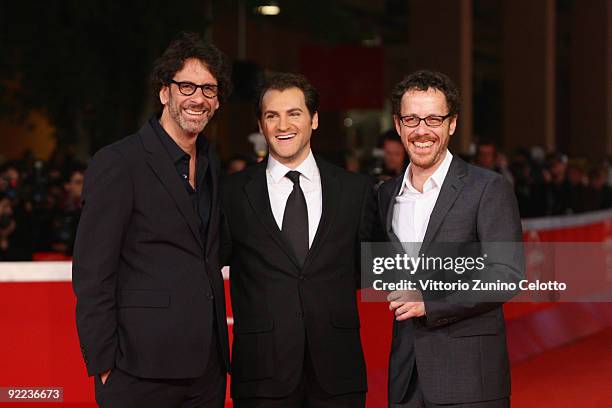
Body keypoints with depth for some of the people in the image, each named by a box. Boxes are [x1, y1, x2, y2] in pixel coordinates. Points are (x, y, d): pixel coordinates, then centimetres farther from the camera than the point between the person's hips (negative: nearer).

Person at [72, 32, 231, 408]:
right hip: (143, 372, -6)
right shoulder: (118, 164, -9)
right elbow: (91, 274, -10)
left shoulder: (212, 164, 14)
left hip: (208, 368, 7)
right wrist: (104, 366, -13)